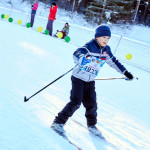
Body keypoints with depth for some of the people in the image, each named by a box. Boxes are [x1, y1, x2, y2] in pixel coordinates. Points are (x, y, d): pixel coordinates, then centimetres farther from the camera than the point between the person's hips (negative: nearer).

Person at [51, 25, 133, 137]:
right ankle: (58, 123, -3)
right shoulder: (90, 46, -21)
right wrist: (81, 59, -64)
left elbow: (114, 62, 18)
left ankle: (92, 125, 31)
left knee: (92, 104, 7)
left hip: (90, 81, 6)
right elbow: (77, 53, -40)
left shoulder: (106, 50, 1)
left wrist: (126, 72, 23)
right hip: (78, 78, -6)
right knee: (75, 103, -13)